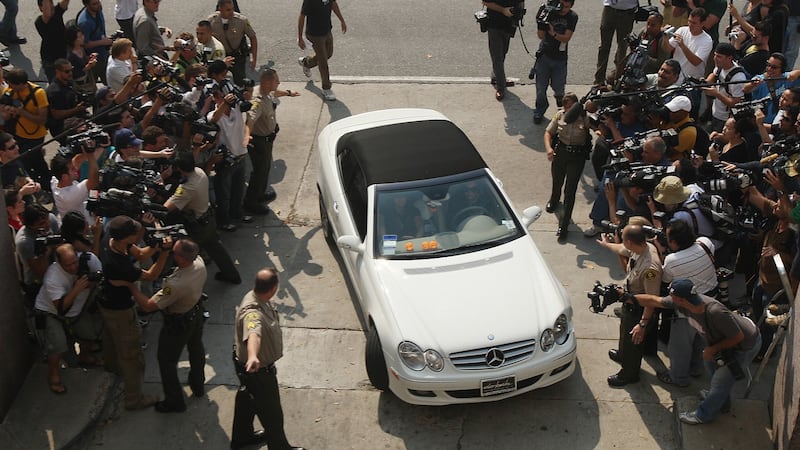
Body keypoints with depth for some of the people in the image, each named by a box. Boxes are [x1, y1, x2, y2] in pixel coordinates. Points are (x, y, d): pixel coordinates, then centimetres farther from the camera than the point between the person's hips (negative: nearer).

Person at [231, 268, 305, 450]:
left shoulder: (255, 297, -10)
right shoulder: (252, 313, -41)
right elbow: (253, 334, -63)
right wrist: (253, 357, -82)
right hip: (258, 370, -10)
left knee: (247, 399, 31)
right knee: (271, 413, 14)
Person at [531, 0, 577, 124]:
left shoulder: (572, 17, -6)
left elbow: (566, 38, -13)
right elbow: (541, 35, -11)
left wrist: (554, 34, -31)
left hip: (560, 58, 1)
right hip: (545, 55, -1)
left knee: (558, 88, 3)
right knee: (541, 87, -1)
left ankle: (561, 105, 36)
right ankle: (540, 110, 22)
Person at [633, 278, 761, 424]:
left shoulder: (716, 312, -41)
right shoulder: (681, 302, -20)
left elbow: (738, 337, -28)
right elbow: (654, 300, -5)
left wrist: (713, 349, -19)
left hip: (747, 343, -8)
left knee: (721, 380, 1)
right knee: (710, 361, 25)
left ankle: (703, 415, 24)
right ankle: (720, 400, 47)